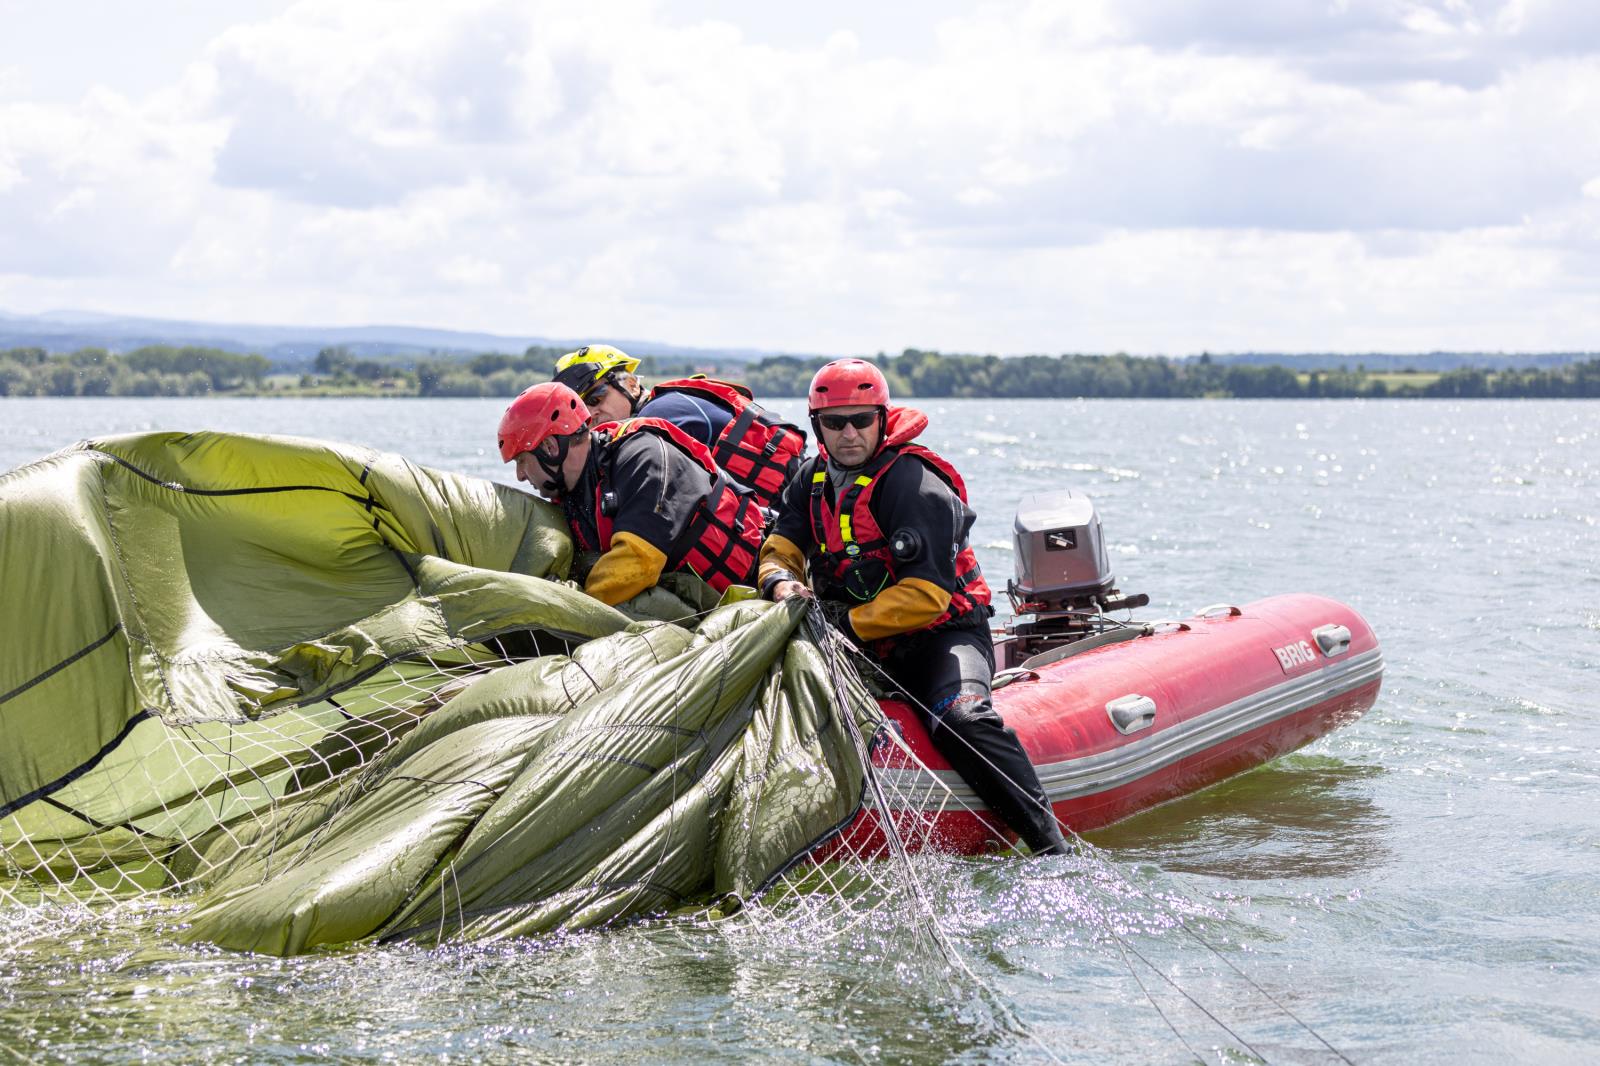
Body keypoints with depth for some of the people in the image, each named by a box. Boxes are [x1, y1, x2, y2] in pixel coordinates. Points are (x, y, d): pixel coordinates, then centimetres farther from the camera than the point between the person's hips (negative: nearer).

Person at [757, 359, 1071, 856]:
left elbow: (926, 596, -23)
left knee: (960, 718, -34)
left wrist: (850, 623, -27)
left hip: (942, 634, -7)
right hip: (862, 647, 7)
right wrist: (782, 583, -21)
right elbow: (781, 547, 3)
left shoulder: (918, 487, -18)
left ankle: (1048, 841, -33)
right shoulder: (813, 480, 6)